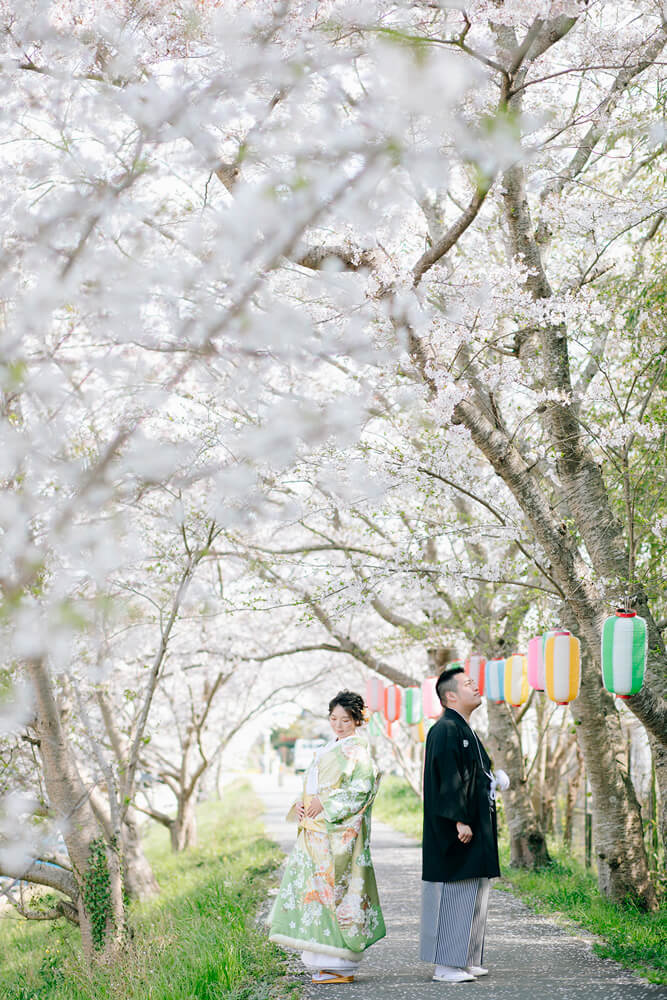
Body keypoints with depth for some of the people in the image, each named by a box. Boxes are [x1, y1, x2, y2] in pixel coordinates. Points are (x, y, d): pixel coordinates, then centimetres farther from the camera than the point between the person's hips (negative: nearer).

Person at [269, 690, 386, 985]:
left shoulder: (357, 750, -5)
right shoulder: (329, 748, 21)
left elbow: (362, 788, -16)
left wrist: (325, 804, -17)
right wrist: (301, 805, 5)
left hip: (341, 830, -9)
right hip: (317, 828, 9)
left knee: (335, 887, -10)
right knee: (314, 887, 5)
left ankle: (340, 966, -6)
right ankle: (324, 961, 10)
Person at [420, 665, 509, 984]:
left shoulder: (464, 730, 17)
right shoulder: (445, 730, -15)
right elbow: (447, 779, -21)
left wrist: (490, 781, 12)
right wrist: (460, 820, -24)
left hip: (473, 825, 11)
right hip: (455, 829, -11)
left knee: (472, 894, 13)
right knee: (452, 894, -7)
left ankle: (464, 960, 20)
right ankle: (445, 966, -1)